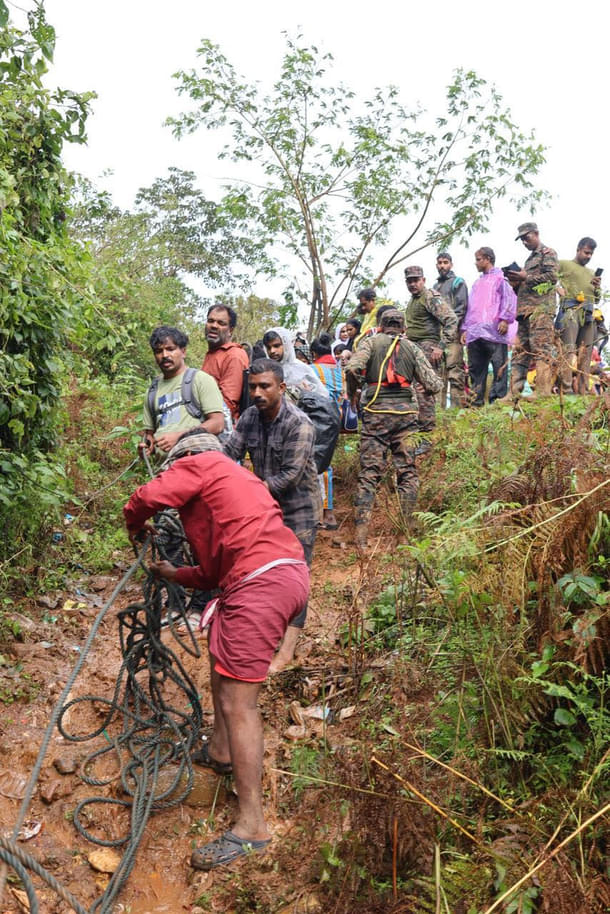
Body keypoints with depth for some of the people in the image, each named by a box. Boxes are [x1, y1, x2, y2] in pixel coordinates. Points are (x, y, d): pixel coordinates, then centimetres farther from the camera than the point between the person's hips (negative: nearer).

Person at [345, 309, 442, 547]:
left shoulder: (372, 342, 8)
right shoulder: (412, 348, 12)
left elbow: (352, 368, -11)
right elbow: (433, 385, 5)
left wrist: (352, 394, 6)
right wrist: (428, 389, 28)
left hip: (376, 412, -1)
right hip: (405, 411, 1)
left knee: (369, 473, 0)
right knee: (407, 472, 7)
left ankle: (361, 533, -4)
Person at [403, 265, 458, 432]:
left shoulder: (430, 297, -9)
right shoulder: (413, 300, 20)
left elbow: (451, 320, -17)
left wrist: (441, 346, -22)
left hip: (427, 347, -9)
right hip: (414, 348, 10)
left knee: (422, 388, -14)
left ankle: (426, 425, -10)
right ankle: (426, 422, 15)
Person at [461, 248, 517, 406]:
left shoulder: (500, 277, 6)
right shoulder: (477, 283, 28)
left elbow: (509, 298, -5)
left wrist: (505, 320, -16)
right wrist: (465, 328, 19)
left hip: (494, 331, -7)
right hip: (474, 333, 7)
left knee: (499, 366, -9)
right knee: (475, 368, 5)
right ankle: (477, 400, 8)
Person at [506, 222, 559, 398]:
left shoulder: (548, 253, 6)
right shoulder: (530, 259, 31)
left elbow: (552, 276, -9)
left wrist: (525, 277, -9)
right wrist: (516, 281, 12)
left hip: (540, 308, -9)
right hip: (525, 311, 9)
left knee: (541, 350, -16)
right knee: (520, 352, 2)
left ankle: (543, 392, -21)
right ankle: (514, 393, -1)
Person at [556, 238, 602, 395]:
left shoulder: (591, 273, 30)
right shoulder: (564, 264, 13)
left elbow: (597, 299, 30)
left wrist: (597, 287, 10)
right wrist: (557, 286, -8)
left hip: (588, 314, 7)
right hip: (570, 310, -6)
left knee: (585, 354, 1)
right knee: (568, 350, -19)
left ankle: (583, 391, 0)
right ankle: (566, 389, -27)